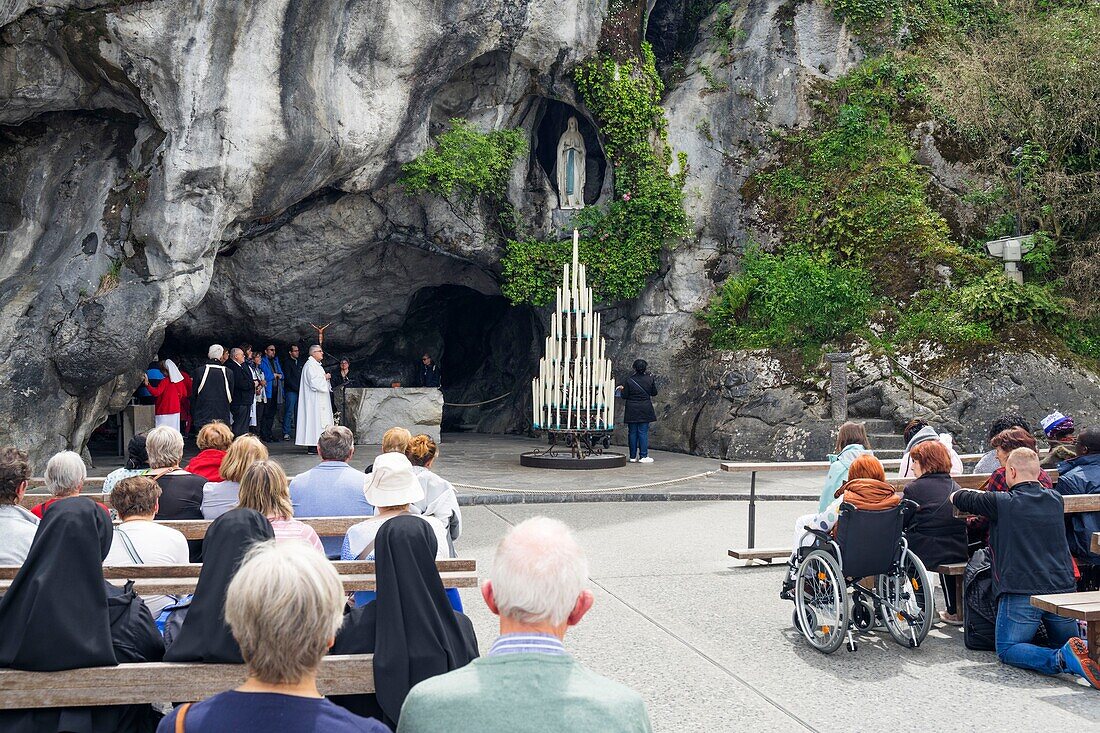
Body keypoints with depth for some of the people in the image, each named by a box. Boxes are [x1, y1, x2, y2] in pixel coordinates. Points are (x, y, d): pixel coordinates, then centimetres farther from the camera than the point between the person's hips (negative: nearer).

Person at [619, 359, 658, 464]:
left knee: (632, 433, 7)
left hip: (632, 411, 0)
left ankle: (633, 456, 10)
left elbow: (624, 396, -5)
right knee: (643, 432, 2)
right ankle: (643, 456, -1)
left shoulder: (628, 380, -7)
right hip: (645, 410, 0)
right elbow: (654, 393, 8)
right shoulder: (649, 379, -4)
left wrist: (622, 390, 15)